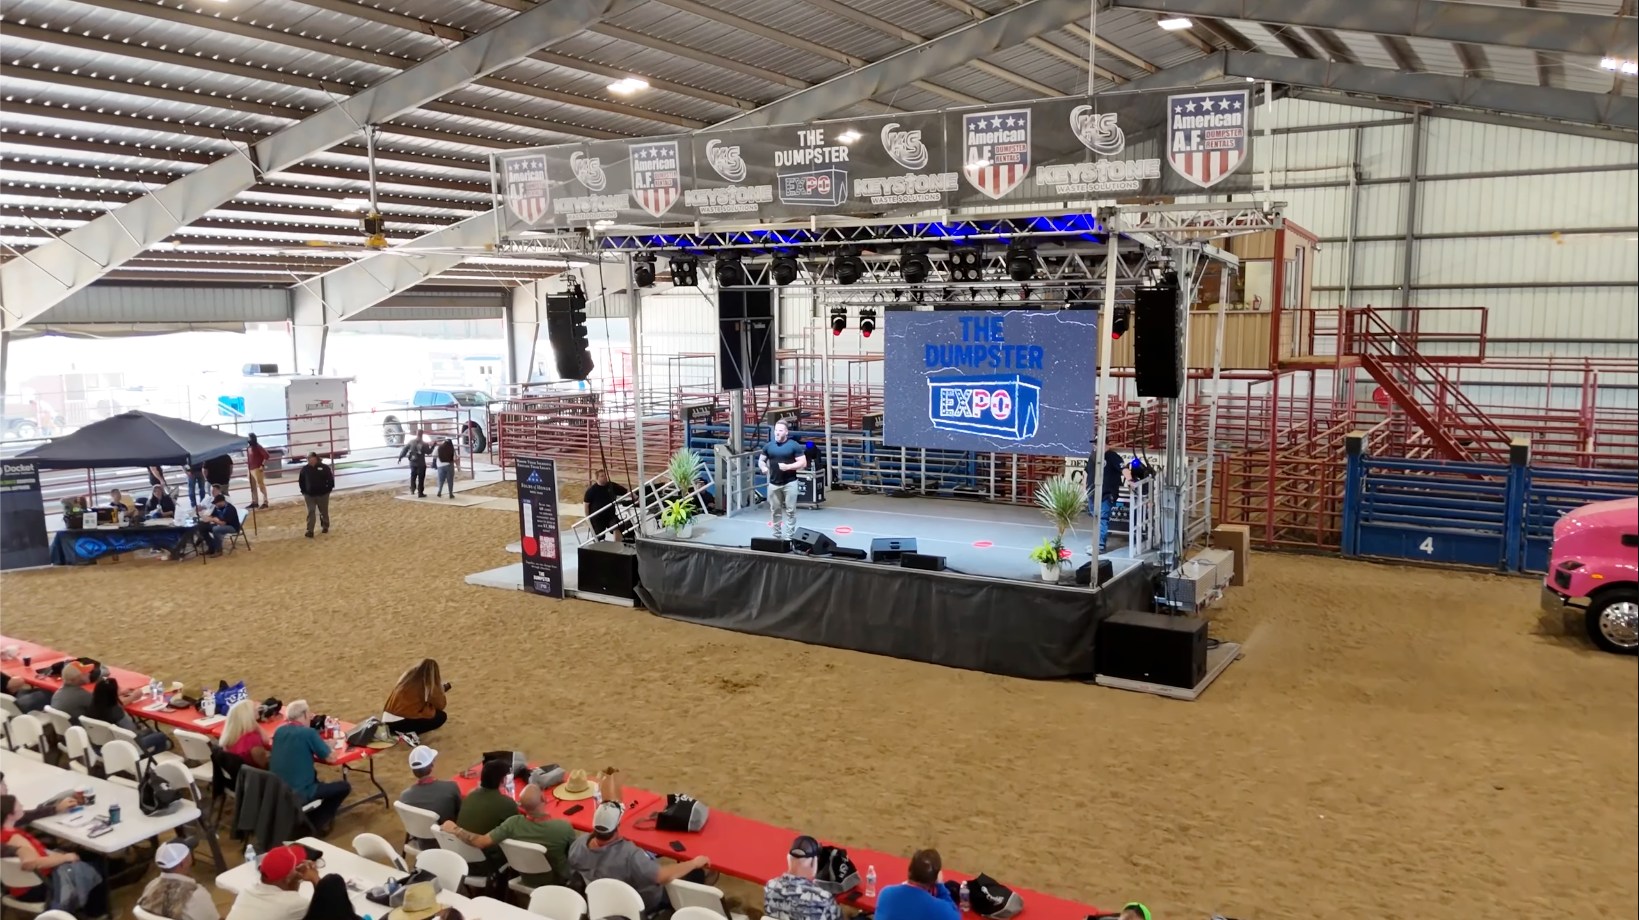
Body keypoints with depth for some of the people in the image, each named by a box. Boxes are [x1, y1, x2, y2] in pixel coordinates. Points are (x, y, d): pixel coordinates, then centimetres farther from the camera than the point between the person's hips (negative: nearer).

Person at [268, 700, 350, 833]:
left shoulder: (279, 731, 3)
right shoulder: (309, 733, -16)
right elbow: (331, 758, -9)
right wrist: (327, 746, 9)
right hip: (298, 794, -7)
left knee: (312, 775, 33)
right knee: (344, 786, 9)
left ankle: (313, 816, 28)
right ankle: (318, 822, 10)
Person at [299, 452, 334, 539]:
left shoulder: (324, 467, -7)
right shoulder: (305, 469, 0)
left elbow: (330, 479, -3)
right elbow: (301, 481, 10)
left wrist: (328, 489, -6)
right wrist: (304, 491, 4)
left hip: (322, 494, -1)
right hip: (309, 495, 1)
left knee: (324, 512, 13)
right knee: (310, 512, -3)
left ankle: (325, 527, 33)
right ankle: (310, 531, -4)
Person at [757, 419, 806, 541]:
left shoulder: (794, 445, -5)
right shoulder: (768, 446, 7)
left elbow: (803, 463, -8)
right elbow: (761, 460, 16)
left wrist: (788, 467, -20)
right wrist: (763, 467, -7)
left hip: (790, 483, -4)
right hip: (773, 483, 4)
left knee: (790, 511, -1)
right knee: (775, 511, 10)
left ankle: (789, 537, 3)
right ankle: (777, 536, 20)